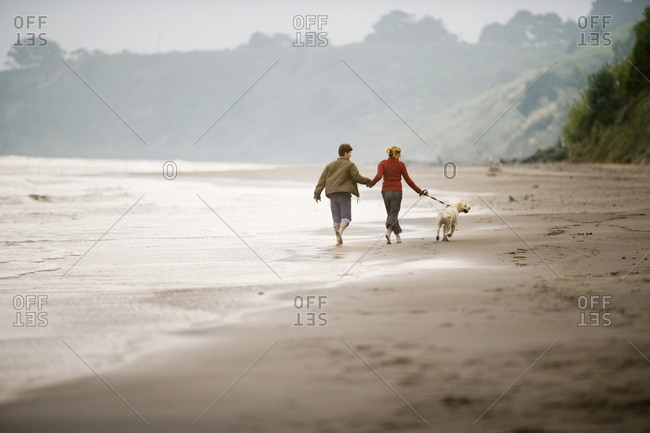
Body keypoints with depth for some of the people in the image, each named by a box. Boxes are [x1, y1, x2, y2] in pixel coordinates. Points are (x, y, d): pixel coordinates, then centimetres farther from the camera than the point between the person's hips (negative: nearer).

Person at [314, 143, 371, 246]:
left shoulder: (330, 165, 15)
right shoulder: (350, 165, 1)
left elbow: (322, 179, 7)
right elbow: (357, 178, -6)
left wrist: (317, 193, 3)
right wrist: (367, 181, 12)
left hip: (332, 195, 4)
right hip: (344, 194, -4)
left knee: (336, 218, 10)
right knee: (346, 217, -1)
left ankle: (338, 239, 4)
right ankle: (340, 230, -30)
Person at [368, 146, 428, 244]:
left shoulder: (382, 164, 2)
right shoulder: (400, 165, -1)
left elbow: (378, 176, -16)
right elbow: (408, 180, -1)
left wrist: (371, 184, 1)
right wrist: (419, 191, 7)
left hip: (385, 191, 2)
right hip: (396, 191, -2)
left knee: (391, 214, 15)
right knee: (394, 214, -3)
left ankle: (398, 236, 15)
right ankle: (388, 232, -30)